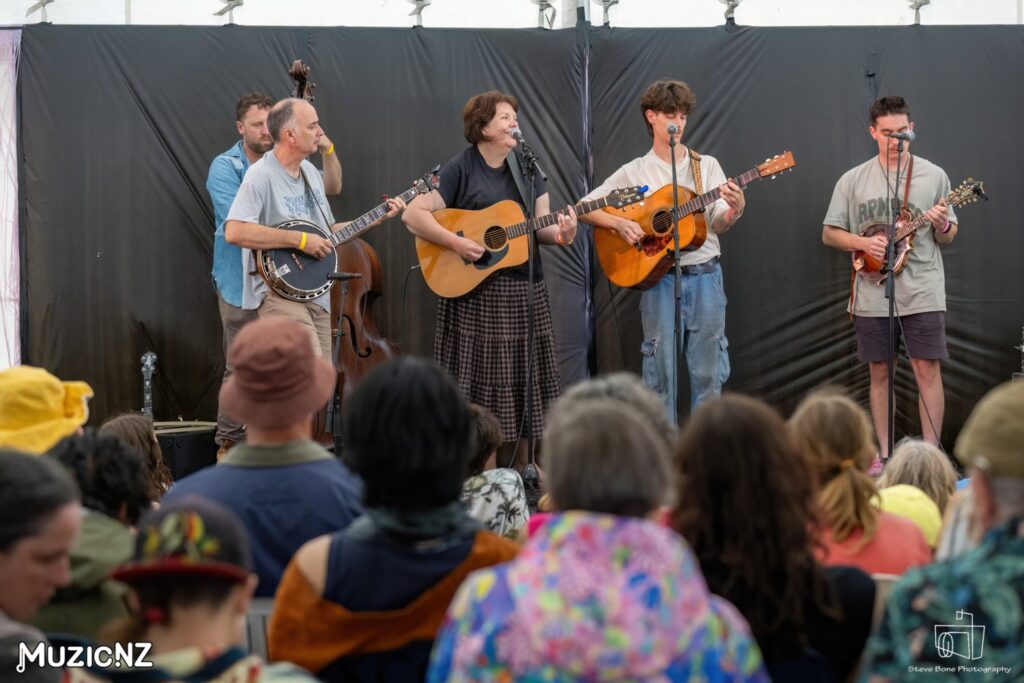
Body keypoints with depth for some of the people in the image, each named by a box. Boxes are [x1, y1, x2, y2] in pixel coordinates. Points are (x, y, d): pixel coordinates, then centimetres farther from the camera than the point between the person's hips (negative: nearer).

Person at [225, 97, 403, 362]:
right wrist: (300, 239, -24)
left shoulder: (311, 172, 15)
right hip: (278, 292, -9)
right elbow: (234, 232, -28)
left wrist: (377, 219, 14)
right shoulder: (261, 175, -14)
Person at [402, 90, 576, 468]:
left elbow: (541, 225, 9)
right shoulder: (460, 169, -5)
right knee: (479, 380, -4)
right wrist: (455, 242, -20)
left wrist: (560, 233, -13)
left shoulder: (527, 169, 12)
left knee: (522, 379, 6)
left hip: (525, 293, 5)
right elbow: (413, 214, -11)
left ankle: (515, 472, 15)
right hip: (473, 293, -5)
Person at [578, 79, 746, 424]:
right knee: (661, 366, 3)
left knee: (709, 367, 4)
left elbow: (717, 225, 2)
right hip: (658, 277, -1)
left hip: (704, 275, 1)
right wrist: (620, 224, -13)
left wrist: (734, 211, -20)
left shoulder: (707, 165, 8)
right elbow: (586, 207, 3)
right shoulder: (635, 171, 4)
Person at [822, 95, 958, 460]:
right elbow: (829, 234, 6)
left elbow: (947, 238, 9)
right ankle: (884, 454, 15)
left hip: (922, 291, -1)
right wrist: (864, 243, -11)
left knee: (927, 368, -5)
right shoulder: (853, 180, 4)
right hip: (872, 295, 1)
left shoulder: (933, 176, 3)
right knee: (879, 372, 7)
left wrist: (942, 226, -15)